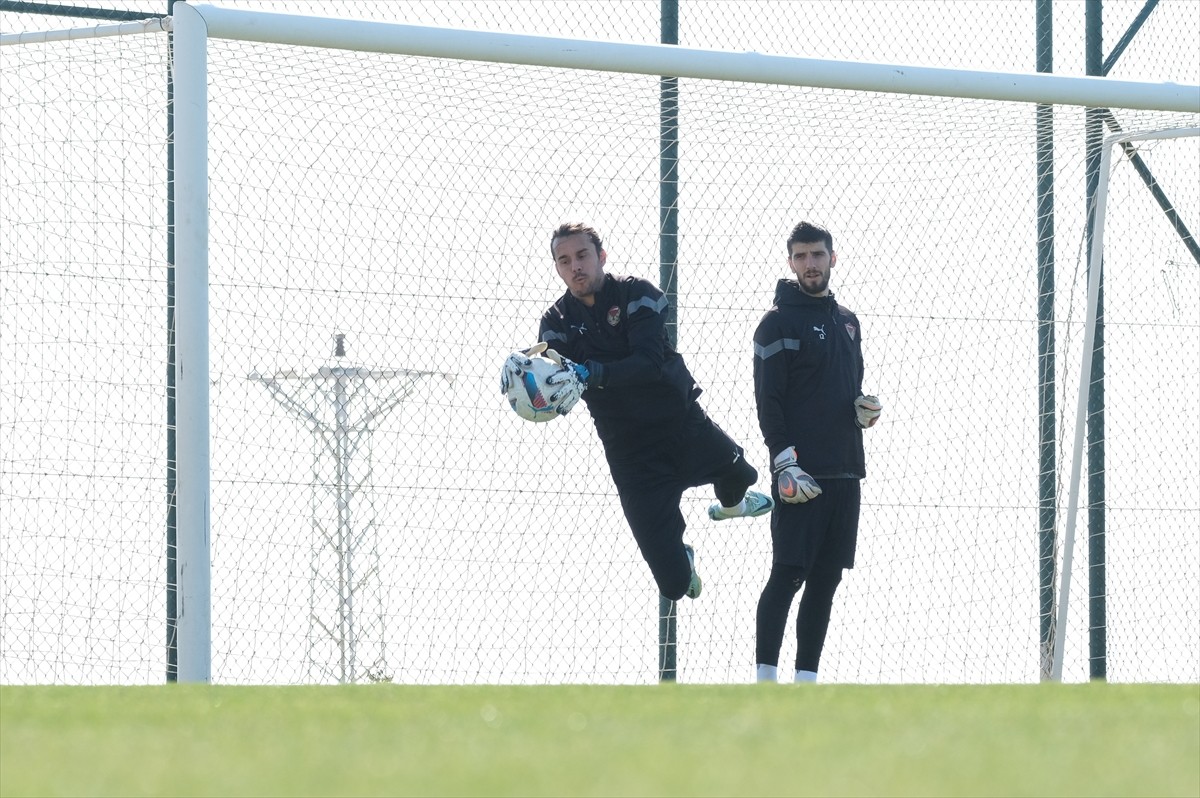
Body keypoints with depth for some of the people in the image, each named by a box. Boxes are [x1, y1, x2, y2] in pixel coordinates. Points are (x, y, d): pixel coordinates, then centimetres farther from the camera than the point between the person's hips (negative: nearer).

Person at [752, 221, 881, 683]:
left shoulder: (847, 322, 19)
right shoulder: (779, 322, -4)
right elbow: (767, 399, -10)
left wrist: (865, 410, 3)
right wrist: (784, 460, -19)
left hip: (845, 472, 7)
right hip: (799, 473, -7)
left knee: (826, 579, 6)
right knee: (788, 575, -10)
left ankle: (806, 680, 9)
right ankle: (766, 679, -10)